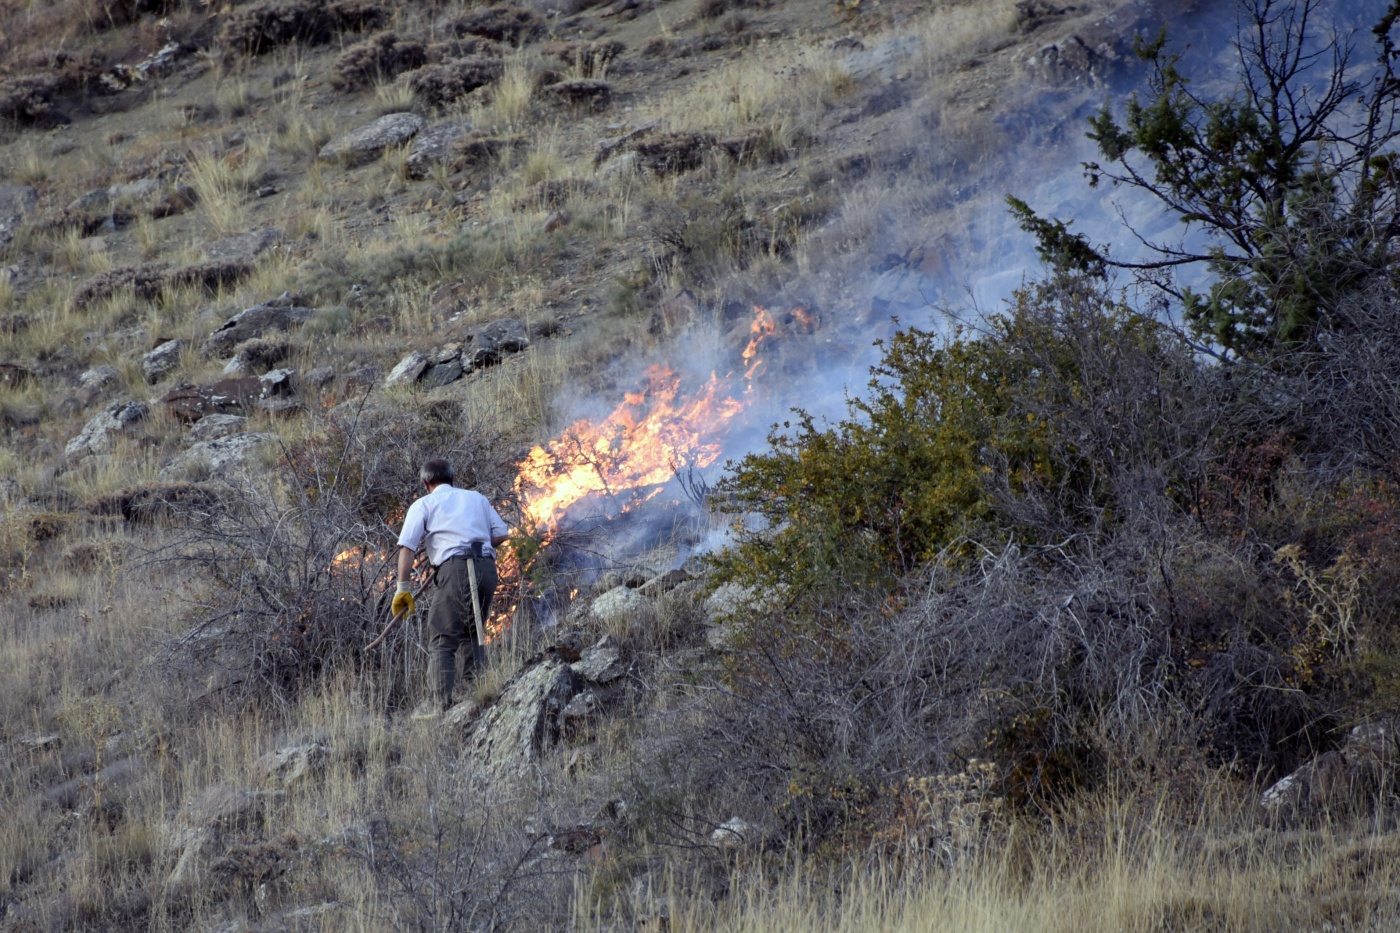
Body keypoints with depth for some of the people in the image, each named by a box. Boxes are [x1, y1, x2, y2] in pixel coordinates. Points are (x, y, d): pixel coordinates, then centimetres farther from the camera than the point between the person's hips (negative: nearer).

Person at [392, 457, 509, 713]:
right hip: (487, 566, 4)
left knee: (442, 641, -4)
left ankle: (441, 705, -13)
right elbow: (500, 534, 15)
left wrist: (403, 587, 2)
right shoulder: (477, 498, 25)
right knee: (473, 635, 19)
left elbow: (407, 546, 2)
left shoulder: (423, 504, 13)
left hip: (454, 568, -4)